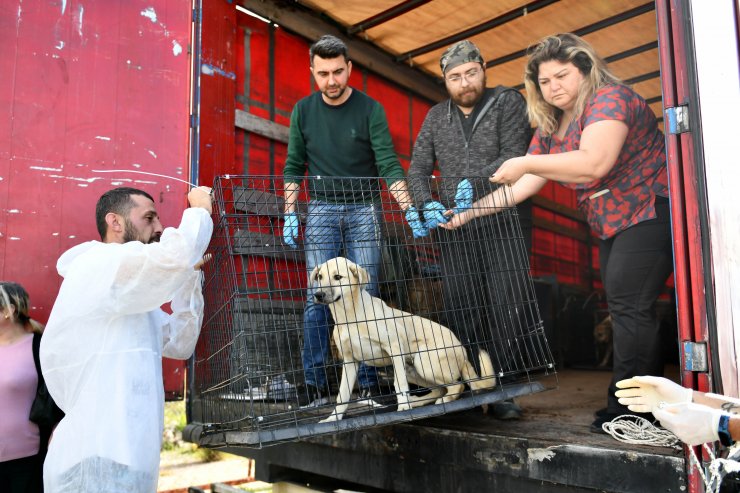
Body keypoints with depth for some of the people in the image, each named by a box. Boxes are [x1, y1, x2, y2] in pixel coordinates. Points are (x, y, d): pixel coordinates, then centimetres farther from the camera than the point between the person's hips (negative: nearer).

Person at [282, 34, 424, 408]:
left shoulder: (370, 109, -2)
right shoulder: (304, 110, 5)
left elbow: (388, 164, -8)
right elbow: (294, 167, 9)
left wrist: (409, 209, -19)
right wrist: (289, 214, 0)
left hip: (364, 209, -1)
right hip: (321, 210, 1)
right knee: (318, 297, -3)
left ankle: (369, 382, 6)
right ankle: (314, 384, 3)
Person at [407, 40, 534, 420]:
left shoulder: (509, 102, 3)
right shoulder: (436, 117, 15)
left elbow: (514, 157, -10)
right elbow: (418, 168, 8)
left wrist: (475, 183, -24)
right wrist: (427, 204, -11)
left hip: (504, 224, -3)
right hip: (455, 229, 3)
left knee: (506, 310, -4)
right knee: (460, 313, 2)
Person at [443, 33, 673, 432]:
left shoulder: (609, 99, -14)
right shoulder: (550, 127, 10)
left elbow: (593, 163, -30)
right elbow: (524, 184, 7)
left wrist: (526, 162, -26)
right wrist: (468, 212, 0)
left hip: (649, 215, -9)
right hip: (612, 228, 9)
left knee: (628, 307, -13)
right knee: (625, 310, 9)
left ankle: (626, 411, -7)